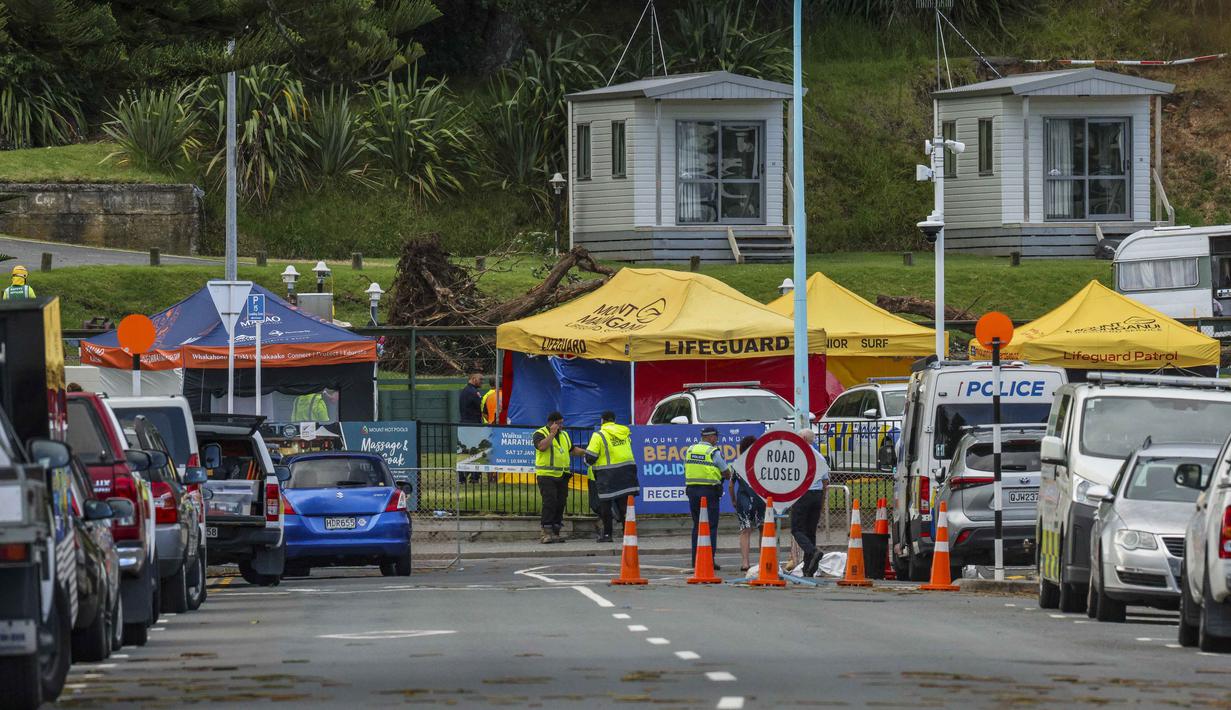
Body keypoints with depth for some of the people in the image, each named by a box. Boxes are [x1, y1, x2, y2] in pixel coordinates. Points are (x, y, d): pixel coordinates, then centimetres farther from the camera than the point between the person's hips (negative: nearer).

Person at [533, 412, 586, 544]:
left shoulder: (564, 435, 18)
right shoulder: (540, 433, -3)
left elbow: (572, 450, 28)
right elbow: (541, 446, -23)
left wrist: (586, 452, 14)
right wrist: (552, 433, -18)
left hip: (562, 476, 7)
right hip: (546, 475, -7)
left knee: (560, 503, 5)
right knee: (549, 503, -15)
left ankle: (555, 533, 10)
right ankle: (547, 533, -15)